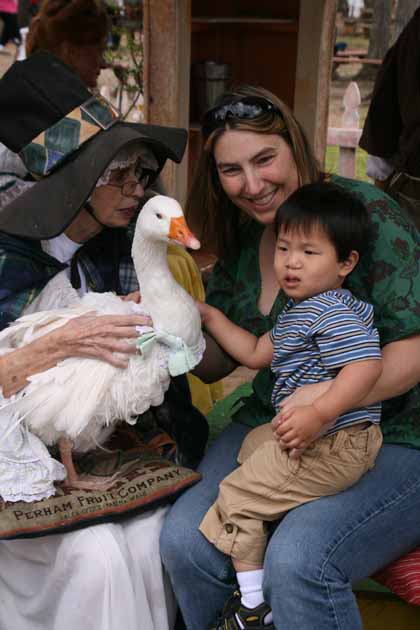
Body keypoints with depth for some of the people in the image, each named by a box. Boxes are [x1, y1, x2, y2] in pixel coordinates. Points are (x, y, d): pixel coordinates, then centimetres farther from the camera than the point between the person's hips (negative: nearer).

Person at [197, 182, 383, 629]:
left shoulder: (334, 314, -19)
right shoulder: (298, 310, 16)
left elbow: (366, 365, -32)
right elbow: (256, 353, 23)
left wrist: (320, 414, -38)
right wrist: (209, 316, 20)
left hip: (333, 447, -12)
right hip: (316, 438, 12)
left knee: (237, 497, -7)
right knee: (250, 445, 32)